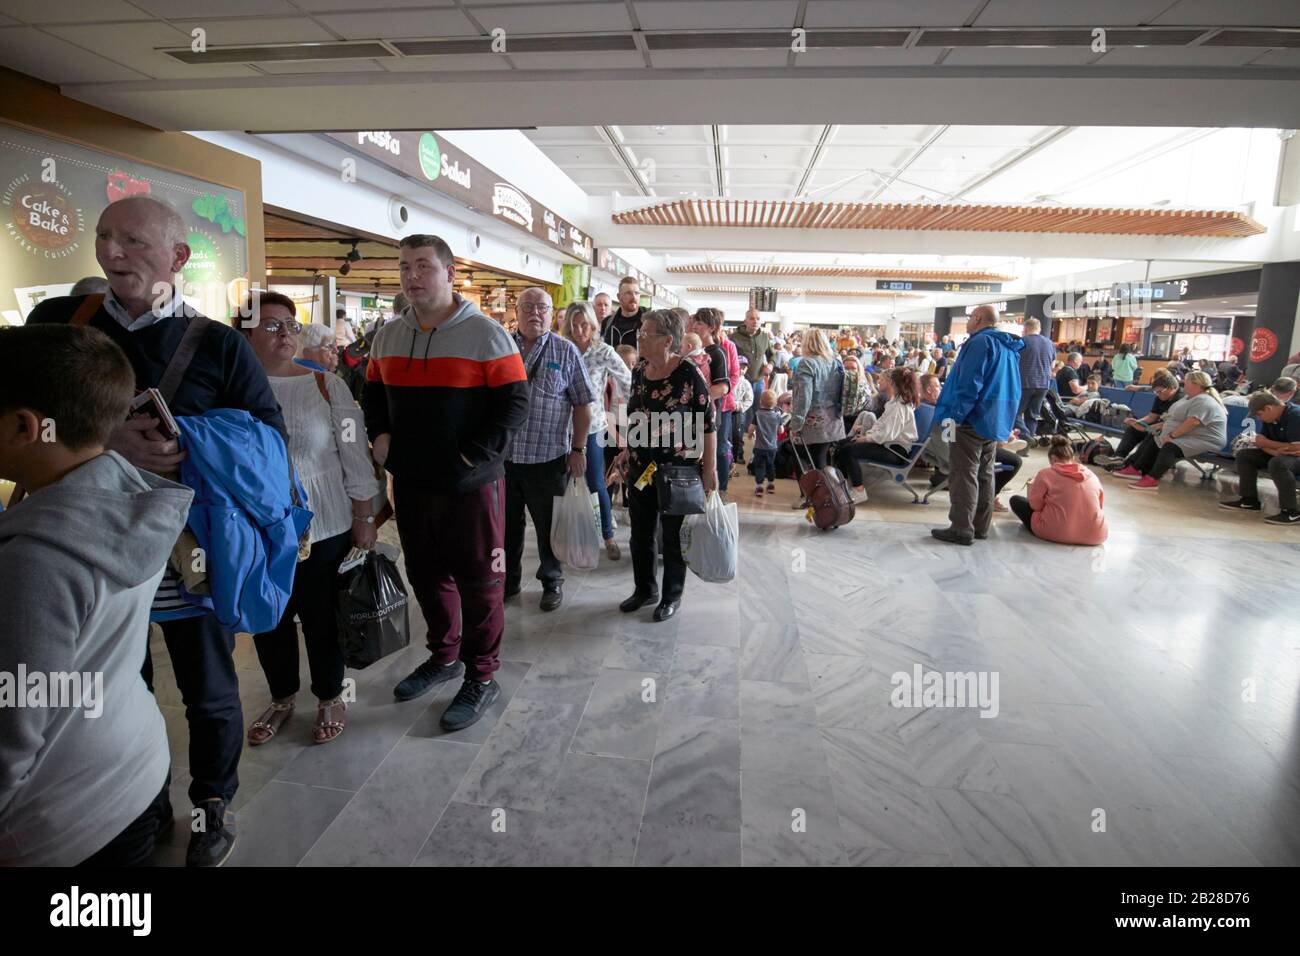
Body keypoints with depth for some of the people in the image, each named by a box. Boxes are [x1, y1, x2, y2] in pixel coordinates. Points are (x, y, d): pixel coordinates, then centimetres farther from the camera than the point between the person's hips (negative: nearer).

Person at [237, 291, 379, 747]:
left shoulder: (327, 386, -5)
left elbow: (355, 456, -3)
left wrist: (363, 519, -3)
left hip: (324, 529, -2)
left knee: (323, 618, 10)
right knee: (269, 621, 15)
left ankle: (330, 697, 32)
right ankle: (281, 697, 38)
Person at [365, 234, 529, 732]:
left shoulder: (485, 334, -9)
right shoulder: (388, 336, 10)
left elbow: (515, 404, -13)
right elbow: (374, 395, 21)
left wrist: (472, 457, -18)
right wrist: (378, 435, 3)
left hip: (471, 485, -6)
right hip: (411, 483, 6)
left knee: (477, 580, 4)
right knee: (426, 574, 18)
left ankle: (481, 677, 20)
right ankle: (444, 655, 39)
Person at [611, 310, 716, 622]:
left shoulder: (688, 374, -15)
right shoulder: (639, 372, 3)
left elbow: (707, 424, -13)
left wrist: (710, 468, -13)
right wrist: (628, 451, 13)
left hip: (678, 470, -6)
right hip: (640, 468, 6)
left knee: (673, 535, 9)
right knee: (640, 533, 15)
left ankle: (672, 595, 27)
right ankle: (645, 589, 34)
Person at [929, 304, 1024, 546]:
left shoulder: (981, 342, -14)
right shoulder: (1009, 347, 15)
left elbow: (969, 385, -24)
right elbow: (1009, 387, 20)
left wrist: (954, 416, -22)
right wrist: (1005, 422, 23)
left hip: (972, 420, -9)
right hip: (996, 422, 9)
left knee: (964, 475, -5)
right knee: (985, 475, 14)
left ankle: (962, 529, -3)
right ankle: (980, 526, 20)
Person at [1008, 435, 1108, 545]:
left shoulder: (1046, 474, -7)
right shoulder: (1092, 476, 5)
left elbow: (1035, 505, -4)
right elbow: (1099, 504, 15)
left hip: (1056, 534, -5)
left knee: (1015, 500, 11)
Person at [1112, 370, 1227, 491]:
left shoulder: (1203, 401, -20)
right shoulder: (1191, 398, 14)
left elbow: (1192, 422, -31)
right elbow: (1178, 417, 23)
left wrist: (1171, 435, -27)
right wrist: (1164, 424, 10)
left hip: (1203, 440, -11)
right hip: (1187, 436, 11)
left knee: (1170, 447, -30)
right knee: (1152, 438, 6)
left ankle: (1152, 479, -30)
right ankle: (1134, 468, 1)